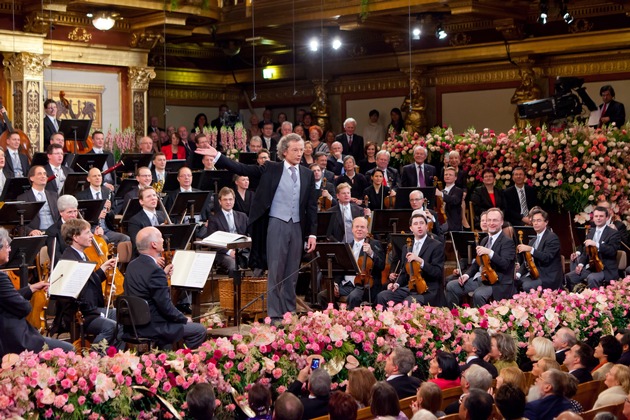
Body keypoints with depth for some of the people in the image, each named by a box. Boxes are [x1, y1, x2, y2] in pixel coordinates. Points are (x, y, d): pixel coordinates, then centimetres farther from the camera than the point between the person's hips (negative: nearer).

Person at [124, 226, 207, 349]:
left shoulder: (132, 266, 3)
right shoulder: (155, 271, -24)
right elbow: (166, 306, -22)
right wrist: (185, 319, -5)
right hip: (151, 328, -9)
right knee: (199, 330, -2)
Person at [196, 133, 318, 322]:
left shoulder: (308, 174, 9)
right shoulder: (271, 169, 2)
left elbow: (312, 206, 9)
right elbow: (242, 169, -2)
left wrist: (312, 233, 4)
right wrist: (217, 156, -11)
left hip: (297, 227, 3)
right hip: (277, 225, -3)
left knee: (292, 273, 8)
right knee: (275, 272, -2)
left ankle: (290, 312, 16)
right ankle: (275, 315, 2)